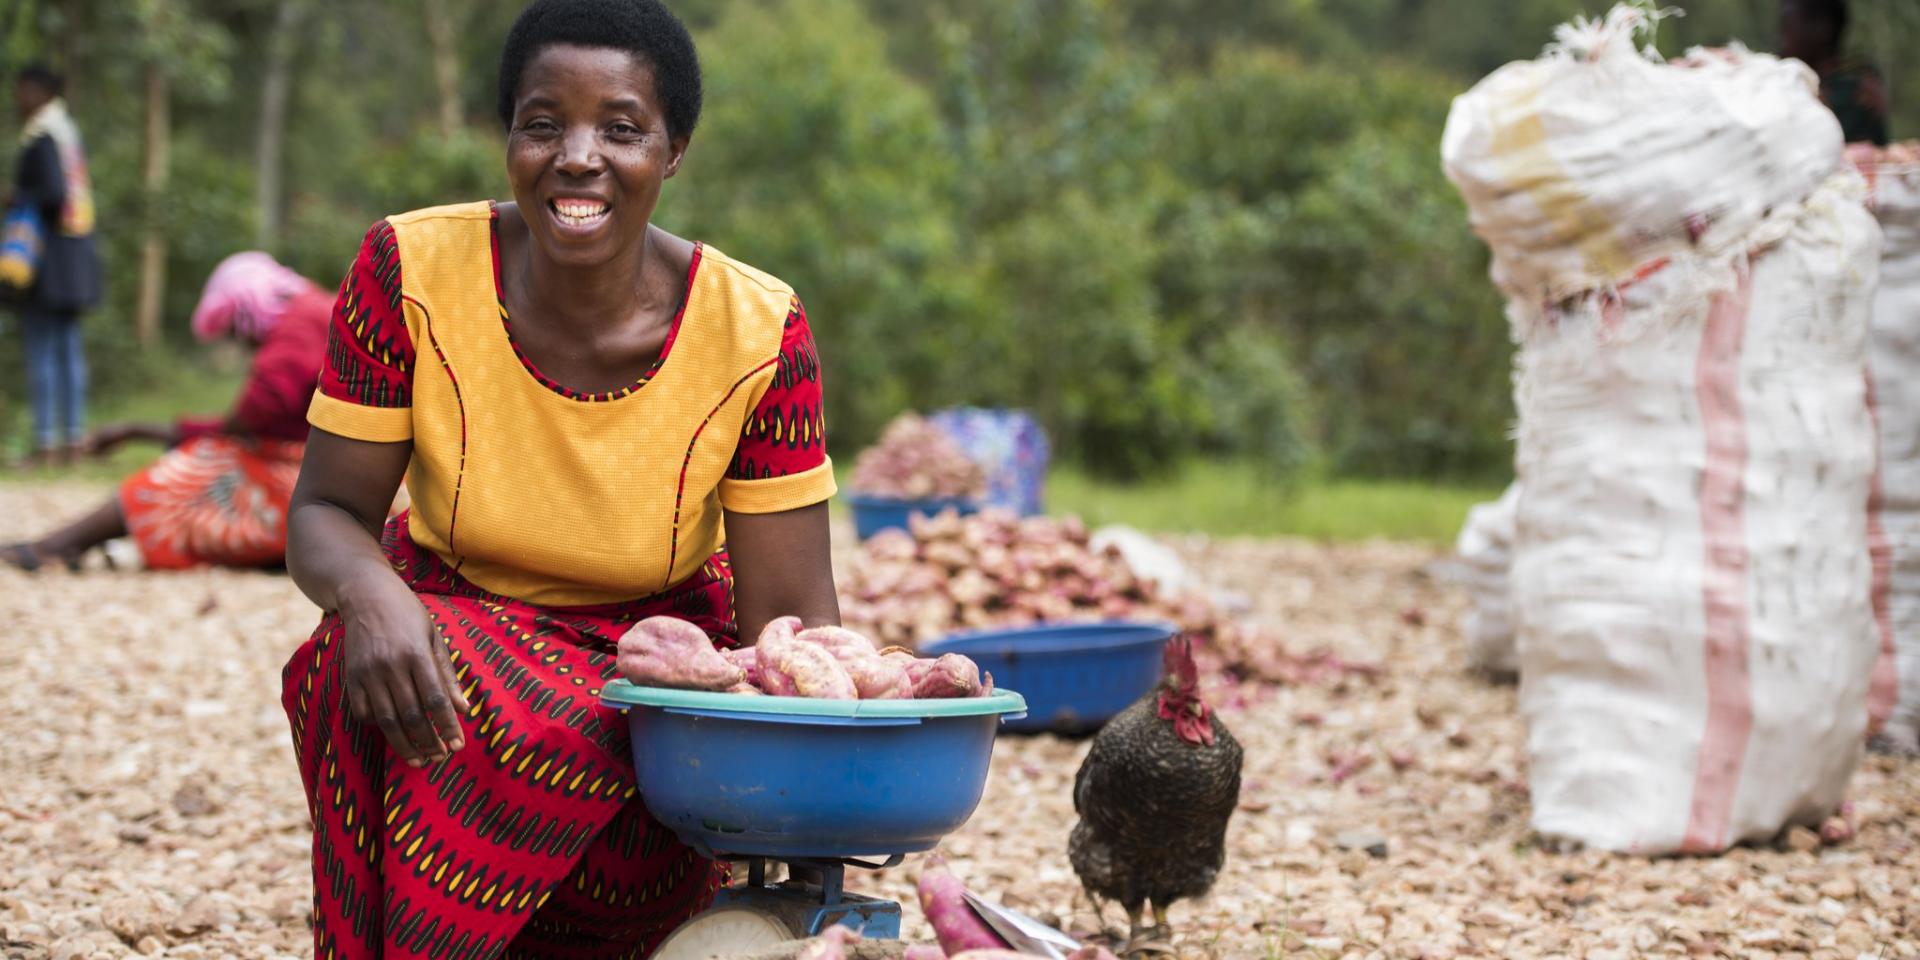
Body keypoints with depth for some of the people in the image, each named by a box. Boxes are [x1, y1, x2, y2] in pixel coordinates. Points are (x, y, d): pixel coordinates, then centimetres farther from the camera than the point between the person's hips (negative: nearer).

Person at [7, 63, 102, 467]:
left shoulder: (41, 138, -14)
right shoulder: (68, 130, 12)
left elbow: (54, 193, -23)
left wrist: (18, 200, -8)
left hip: (47, 254, -9)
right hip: (76, 252, 9)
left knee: (41, 350, -6)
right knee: (68, 348, 11)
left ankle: (44, 443, -6)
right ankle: (72, 439, 13)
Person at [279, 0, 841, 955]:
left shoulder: (758, 332, -15)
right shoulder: (412, 271, -14)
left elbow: (790, 617, -14)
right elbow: (326, 513, -9)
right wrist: (370, 591, -34)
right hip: (454, 622, 0)